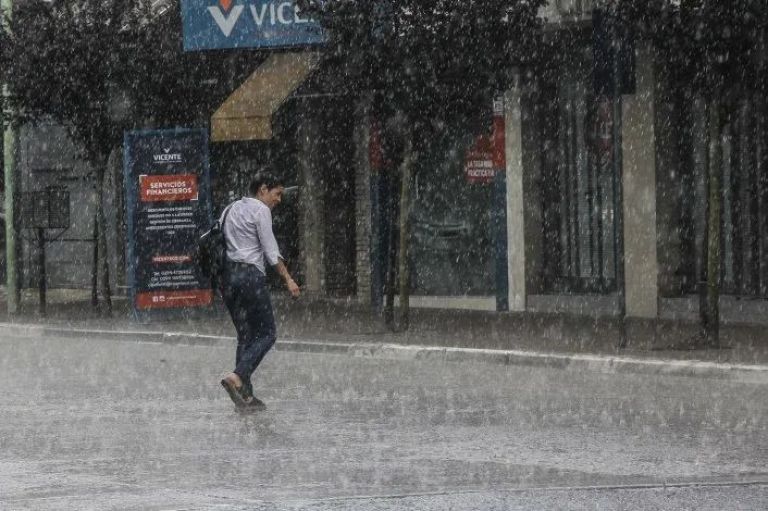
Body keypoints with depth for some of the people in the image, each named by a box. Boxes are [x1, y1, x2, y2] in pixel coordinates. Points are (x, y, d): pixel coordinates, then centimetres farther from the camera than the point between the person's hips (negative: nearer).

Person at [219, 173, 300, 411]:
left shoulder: (230, 209, 19)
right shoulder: (260, 210, -4)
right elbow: (271, 251, -9)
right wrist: (288, 279, -5)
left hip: (227, 275, 8)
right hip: (250, 273, -8)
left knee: (245, 335, 10)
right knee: (267, 333, -4)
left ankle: (245, 394, 3)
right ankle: (238, 376, -23)